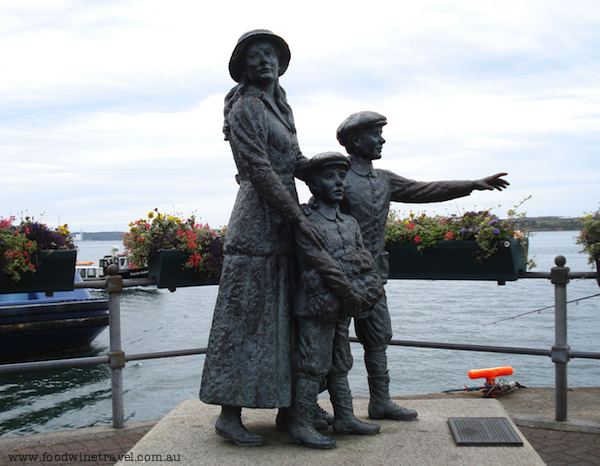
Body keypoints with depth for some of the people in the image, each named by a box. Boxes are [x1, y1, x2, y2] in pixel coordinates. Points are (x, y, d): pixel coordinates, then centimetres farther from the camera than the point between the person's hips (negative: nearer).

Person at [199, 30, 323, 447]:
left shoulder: (279, 106, 18)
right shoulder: (246, 107, -9)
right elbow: (260, 170, -16)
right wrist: (299, 218, -17)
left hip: (281, 224, 9)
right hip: (258, 220, -9)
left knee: (281, 314, 13)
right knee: (245, 317, -5)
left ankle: (288, 405, 24)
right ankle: (229, 414, 3)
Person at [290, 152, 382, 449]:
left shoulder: (350, 223, 13)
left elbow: (365, 261, 11)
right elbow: (321, 262, -18)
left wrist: (370, 289, -7)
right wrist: (352, 294, -17)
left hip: (342, 309, 8)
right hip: (318, 307, -8)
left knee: (340, 365, 17)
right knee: (314, 365, -3)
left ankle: (345, 418, 28)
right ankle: (301, 425, 6)